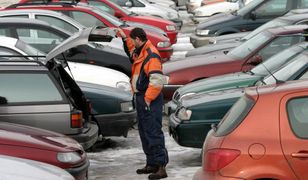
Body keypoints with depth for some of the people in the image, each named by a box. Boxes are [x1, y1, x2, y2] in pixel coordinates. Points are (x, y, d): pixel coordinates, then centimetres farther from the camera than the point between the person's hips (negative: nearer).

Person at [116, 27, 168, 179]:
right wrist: (124, 38, 32)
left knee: (153, 132, -12)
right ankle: (151, 164, 24)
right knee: (144, 132, 15)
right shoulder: (139, 51, 13)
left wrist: (148, 98, -22)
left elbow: (157, 80, -24)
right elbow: (131, 51, 41)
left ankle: (161, 166, -12)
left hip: (150, 100, -10)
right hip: (141, 97, 10)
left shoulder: (151, 55, -17)